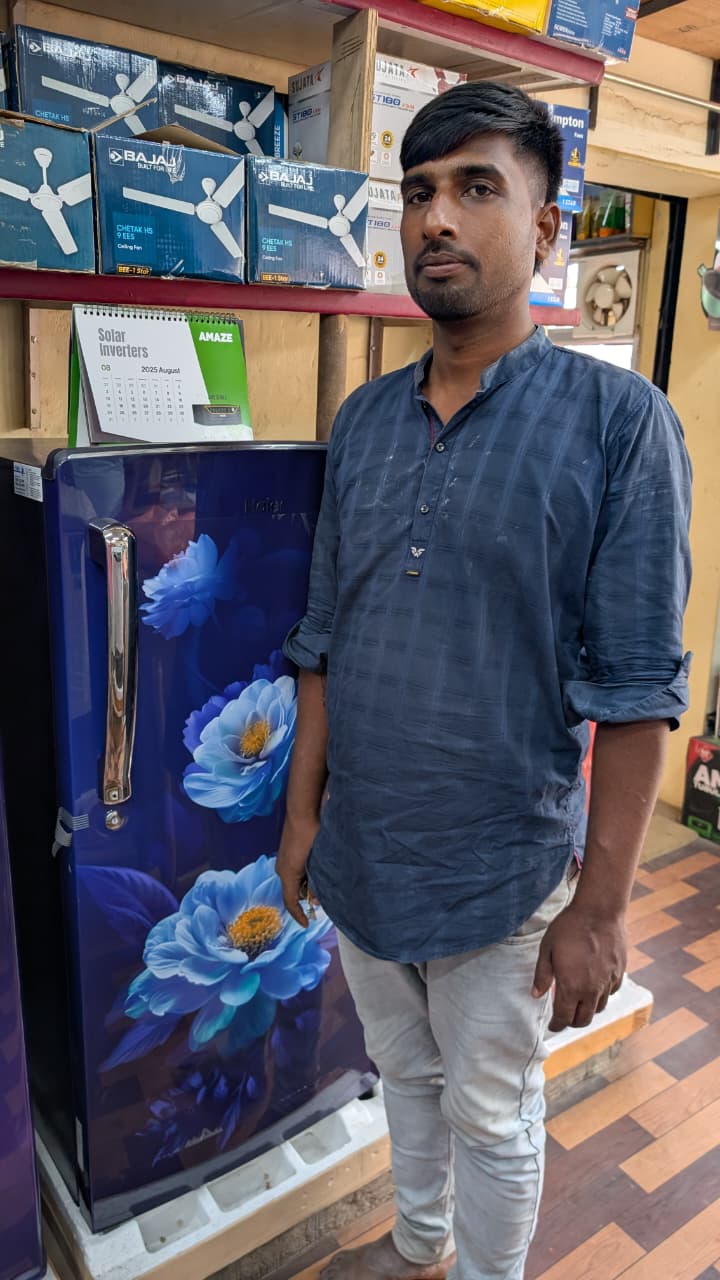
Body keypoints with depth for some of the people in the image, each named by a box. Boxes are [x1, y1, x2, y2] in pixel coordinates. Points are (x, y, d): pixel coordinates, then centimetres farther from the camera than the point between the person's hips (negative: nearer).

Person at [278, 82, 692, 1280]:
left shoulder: (618, 421, -14)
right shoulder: (364, 418, 1)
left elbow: (636, 689, -14)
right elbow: (323, 639, 6)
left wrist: (601, 908, -13)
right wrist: (302, 810, 7)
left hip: (504, 874, -5)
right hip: (358, 855, 5)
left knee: (491, 1116, 18)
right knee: (406, 1073, 28)